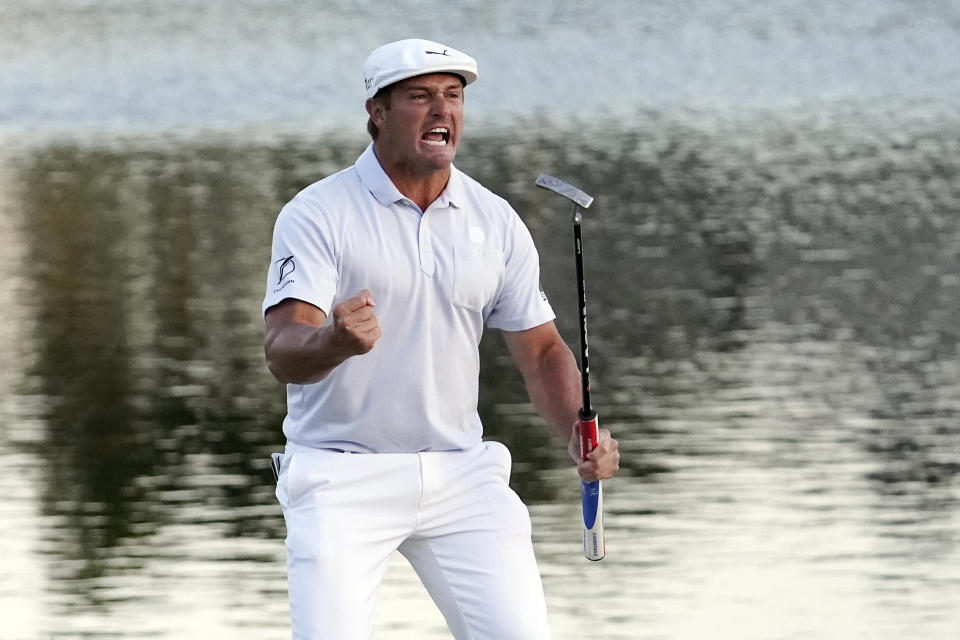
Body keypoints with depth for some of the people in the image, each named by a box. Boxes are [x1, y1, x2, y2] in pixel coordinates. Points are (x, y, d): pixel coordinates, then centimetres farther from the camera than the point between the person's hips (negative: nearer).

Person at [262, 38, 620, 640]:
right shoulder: (317, 215, -8)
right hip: (342, 476, -4)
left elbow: (541, 349, 12)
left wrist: (580, 434, -7)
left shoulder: (496, 222, 7)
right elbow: (284, 351, -20)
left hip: (460, 472, 4)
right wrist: (336, 342, -44)